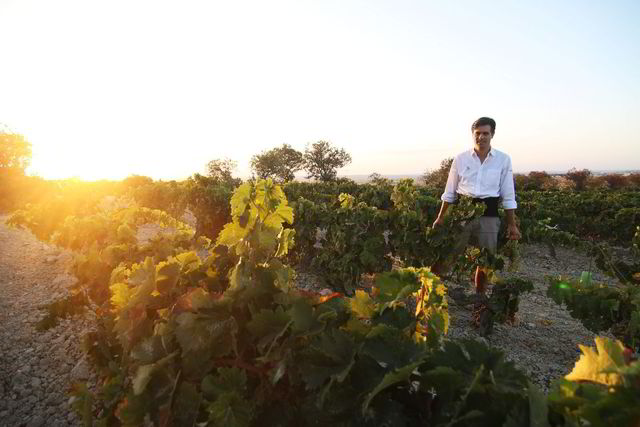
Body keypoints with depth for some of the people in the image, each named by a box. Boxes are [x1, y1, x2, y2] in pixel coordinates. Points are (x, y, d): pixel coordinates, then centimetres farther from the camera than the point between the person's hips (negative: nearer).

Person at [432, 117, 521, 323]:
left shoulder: (503, 160, 1)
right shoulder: (461, 158, 1)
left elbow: (508, 195, 4)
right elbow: (450, 191, 7)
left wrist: (512, 224, 2)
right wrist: (440, 217, 6)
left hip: (488, 215, 0)